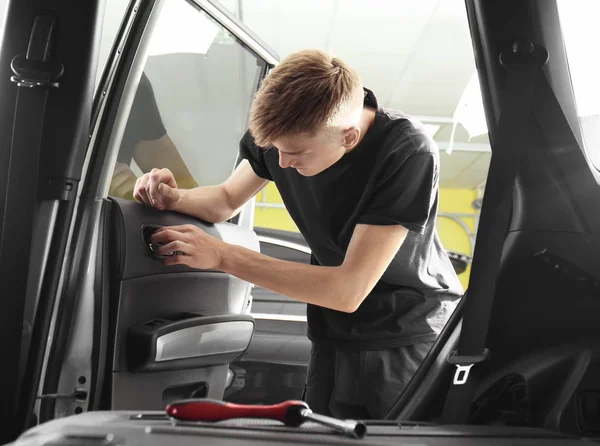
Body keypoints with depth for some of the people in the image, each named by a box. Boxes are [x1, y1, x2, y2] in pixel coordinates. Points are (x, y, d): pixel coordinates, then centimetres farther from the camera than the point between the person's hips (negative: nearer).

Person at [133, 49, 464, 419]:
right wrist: (175, 198, -17)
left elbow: (348, 290, -32)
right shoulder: (283, 128, -13)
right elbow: (227, 200, 6)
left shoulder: (408, 154, -29)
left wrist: (221, 255, -32)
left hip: (413, 339, -4)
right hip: (337, 336, 5)